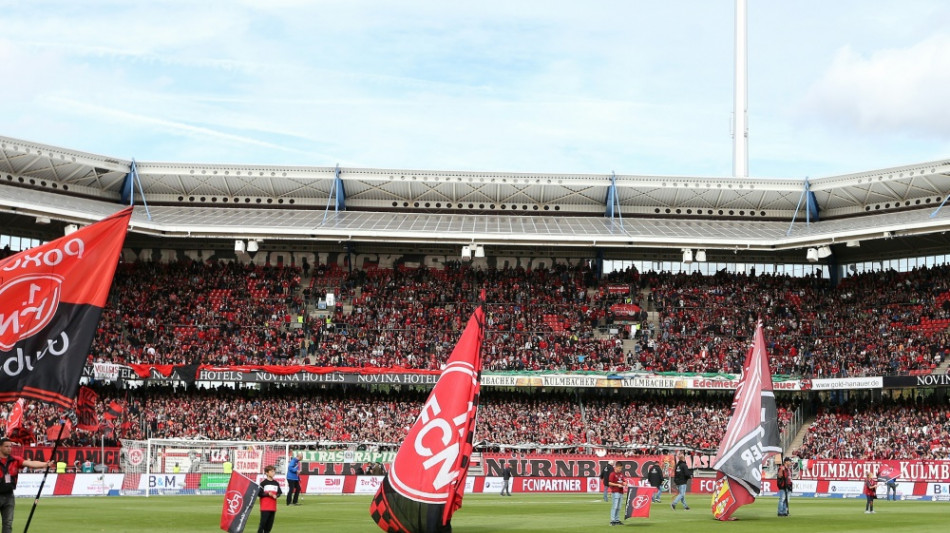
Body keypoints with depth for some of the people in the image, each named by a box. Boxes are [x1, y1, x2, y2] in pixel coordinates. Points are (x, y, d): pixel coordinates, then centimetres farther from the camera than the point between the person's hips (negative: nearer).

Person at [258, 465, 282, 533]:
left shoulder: (276, 483, 9)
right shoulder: (263, 483, -5)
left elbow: (279, 493, 13)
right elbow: (259, 493, -7)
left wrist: (276, 496, -8)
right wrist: (268, 494, -16)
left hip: (273, 507, 5)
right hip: (265, 507, -5)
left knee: (269, 524, 7)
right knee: (263, 523, -7)